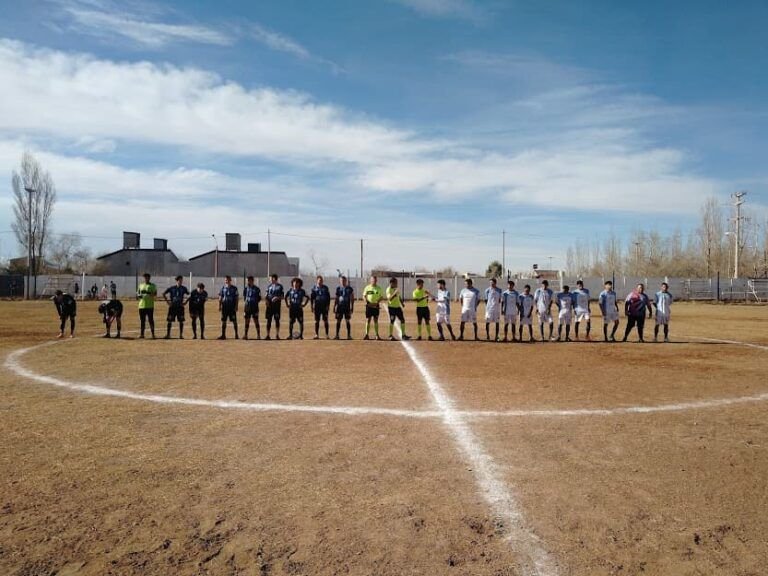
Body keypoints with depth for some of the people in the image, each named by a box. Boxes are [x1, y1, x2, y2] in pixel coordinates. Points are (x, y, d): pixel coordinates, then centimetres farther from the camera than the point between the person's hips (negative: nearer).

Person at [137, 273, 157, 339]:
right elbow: (137, 293, 20)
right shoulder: (141, 285, 16)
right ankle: (142, 334, 14)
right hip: (141, 305, 4)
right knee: (142, 320, 8)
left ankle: (153, 333, 1)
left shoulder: (152, 285, 2)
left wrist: (148, 292, -30)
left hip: (150, 306, -4)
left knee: (150, 320, -4)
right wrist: (138, 295, -4)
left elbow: (155, 294, -11)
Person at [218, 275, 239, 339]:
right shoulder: (223, 288, 7)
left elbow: (237, 298, -1)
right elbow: (220, 298, 10)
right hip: (225, 306, 3)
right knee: (223, 321, 5)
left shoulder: (234, 288, 0)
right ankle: (223, 335, 12)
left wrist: (236, 306, -7)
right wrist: (220, 306, 3)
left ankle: (236, 334, 9)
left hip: (232, 307, -3)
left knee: (234, 321, 1)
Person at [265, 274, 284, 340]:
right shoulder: (269, 286, 10)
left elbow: (283, 296, 1)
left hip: (277, 305, -3)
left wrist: (277, 298, -17)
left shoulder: (280, 286, 0)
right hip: (270, 305, 3)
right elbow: (267, 296, 11)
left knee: (277, 320, 1)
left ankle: (277, 335, 9)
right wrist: (267, 301, -7)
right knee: (269, 320, 2)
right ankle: (268, 335, 8)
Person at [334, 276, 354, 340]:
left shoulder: (349, 288, 1)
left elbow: (352, 298, 2)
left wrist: (352, 307, -3)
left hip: (347, 307, -2)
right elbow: (336, 298, 11)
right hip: (339, 306, 2)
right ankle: (337, 335, 9)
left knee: (348, 321, 0)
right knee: (338, 321, 3)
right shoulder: (338, 288, 7)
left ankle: (349, 335, 6)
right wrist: (334, 307, 6)